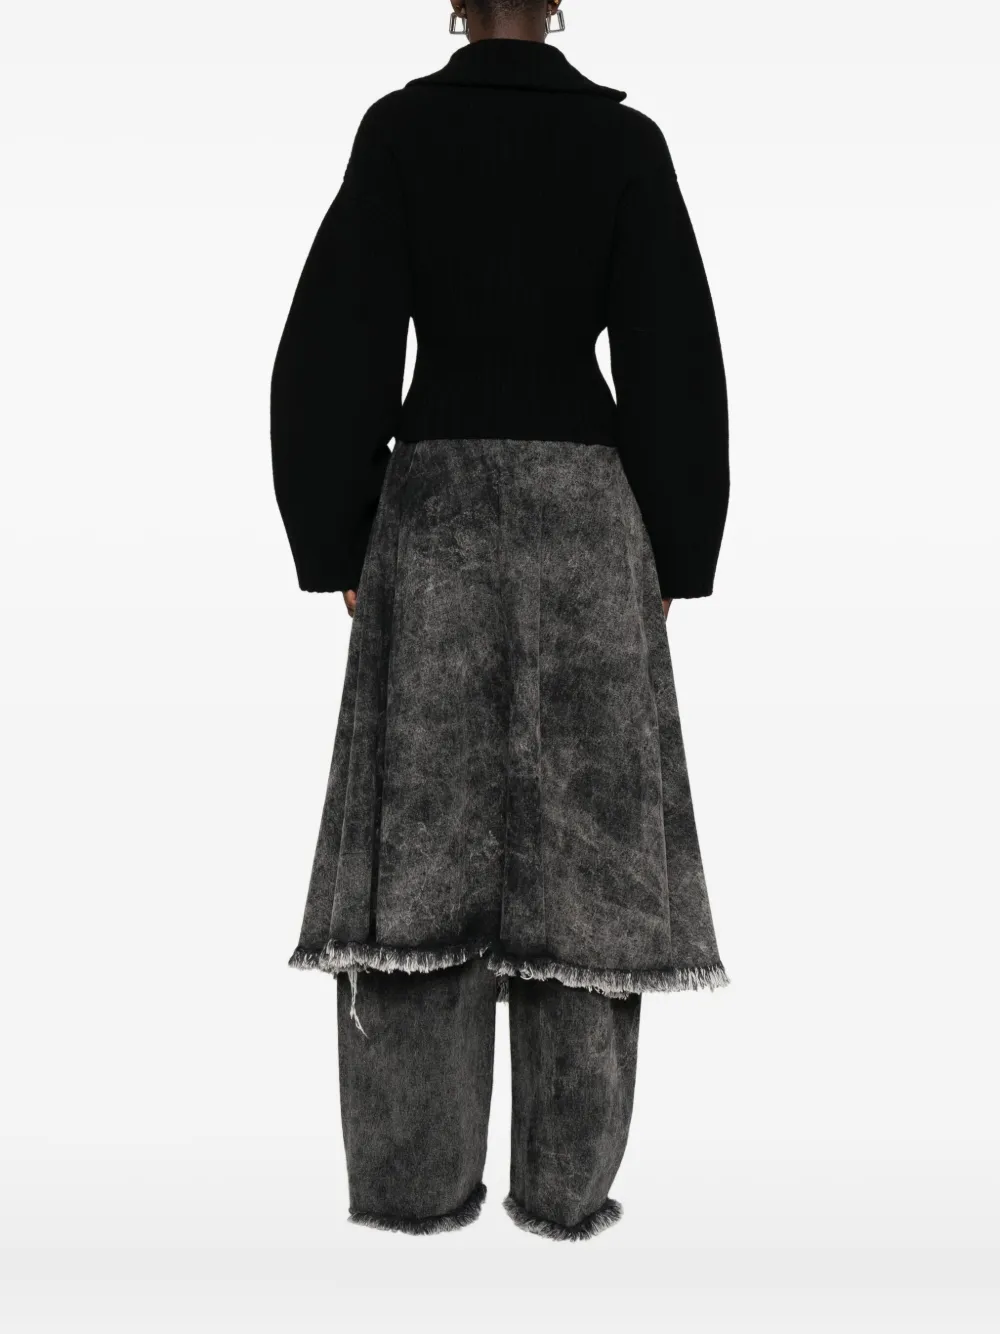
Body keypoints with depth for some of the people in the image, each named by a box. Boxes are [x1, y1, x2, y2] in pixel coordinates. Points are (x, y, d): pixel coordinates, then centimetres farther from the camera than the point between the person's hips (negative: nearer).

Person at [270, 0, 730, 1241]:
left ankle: (418, 1170, 5)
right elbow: (675, 358, -2)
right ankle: (564, 1178, 6)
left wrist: (334, 546, 3)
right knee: (578, 835, 2)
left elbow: (336, 346, -4)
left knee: (424, 834, 3)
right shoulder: (627, 140, 5)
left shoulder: (397, 128, 3)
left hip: (438, 509, 0)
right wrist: (674, 558, 5)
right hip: (583, 513, 0)